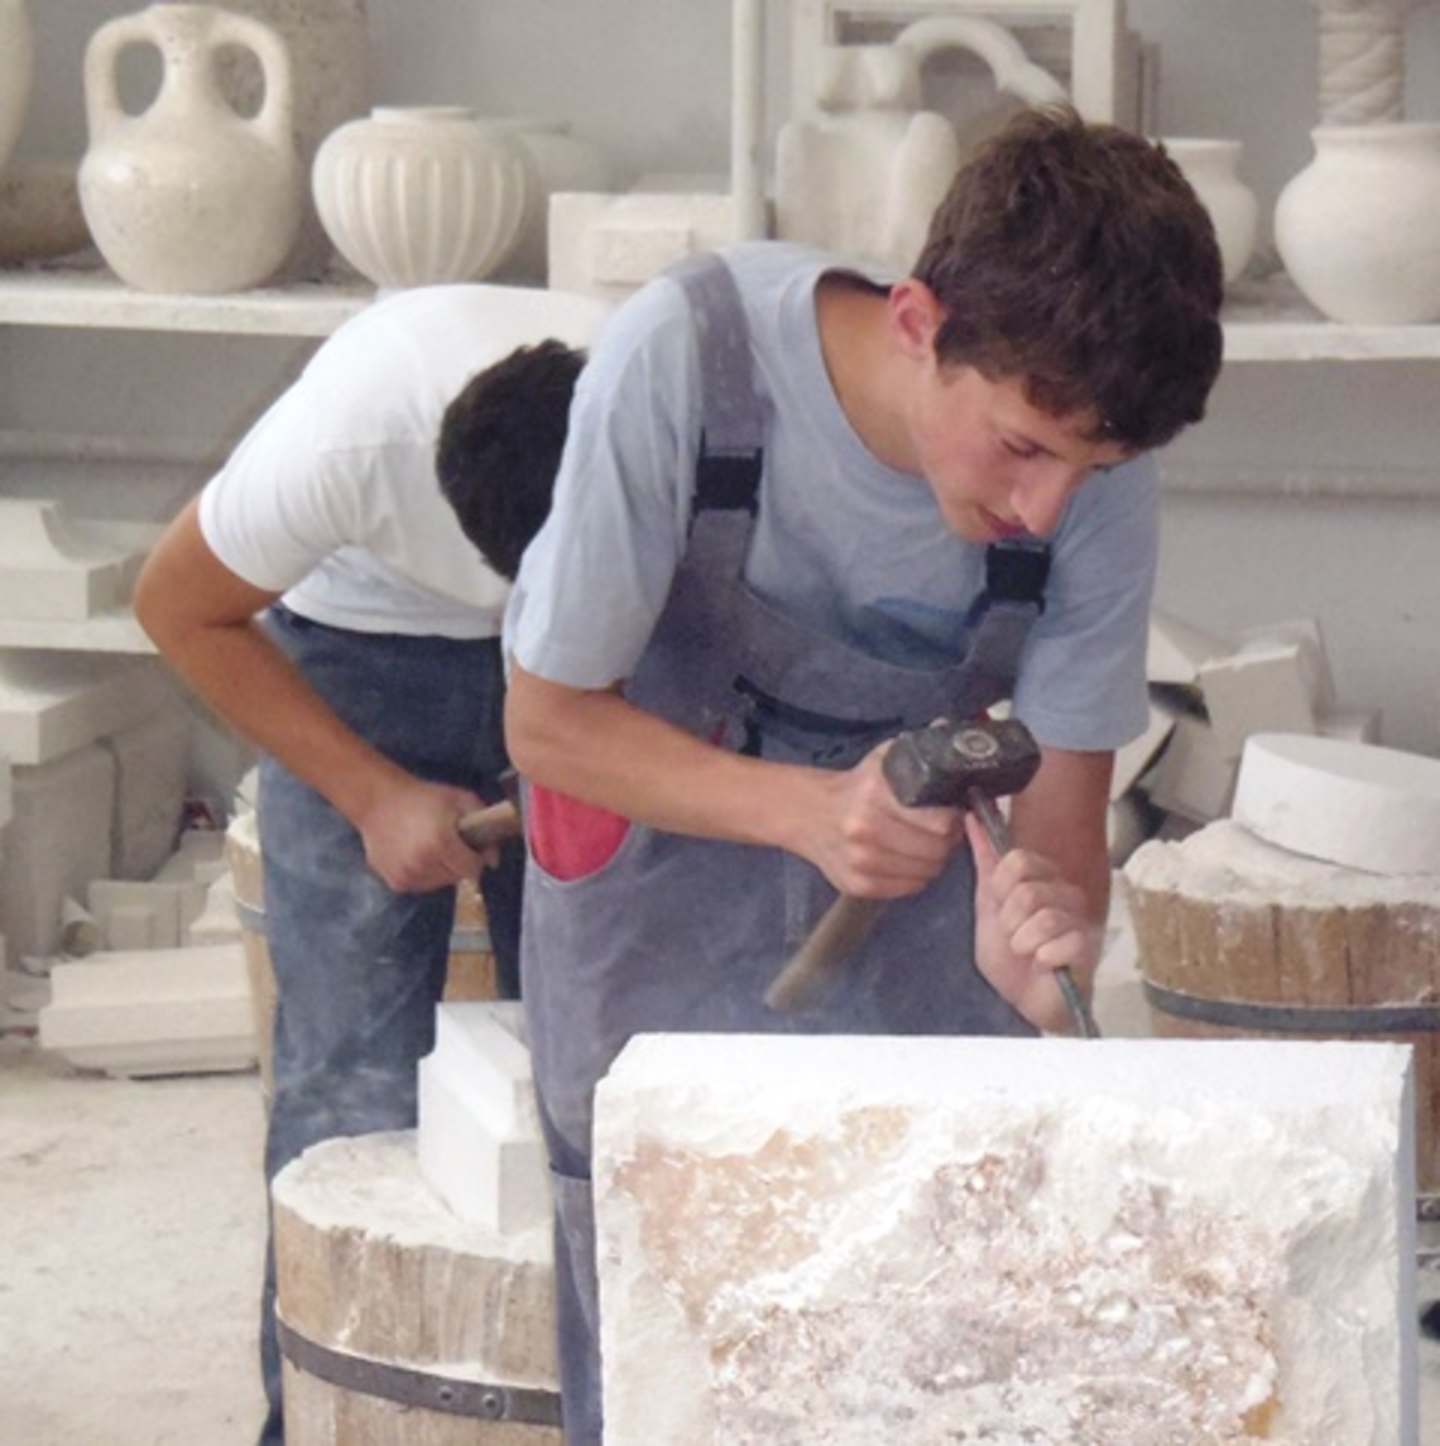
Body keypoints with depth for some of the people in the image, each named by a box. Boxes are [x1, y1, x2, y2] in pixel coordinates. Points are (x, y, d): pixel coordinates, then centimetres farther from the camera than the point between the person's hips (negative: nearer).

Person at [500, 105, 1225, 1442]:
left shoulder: (1093, 471, -23)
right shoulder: (685, 360, -32)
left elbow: (1064, 793, -13)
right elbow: (548, 720, -20)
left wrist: (1037, 928, -37)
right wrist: (808, 812, -35)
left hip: (920, 835, 2)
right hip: (654, 802, -2)